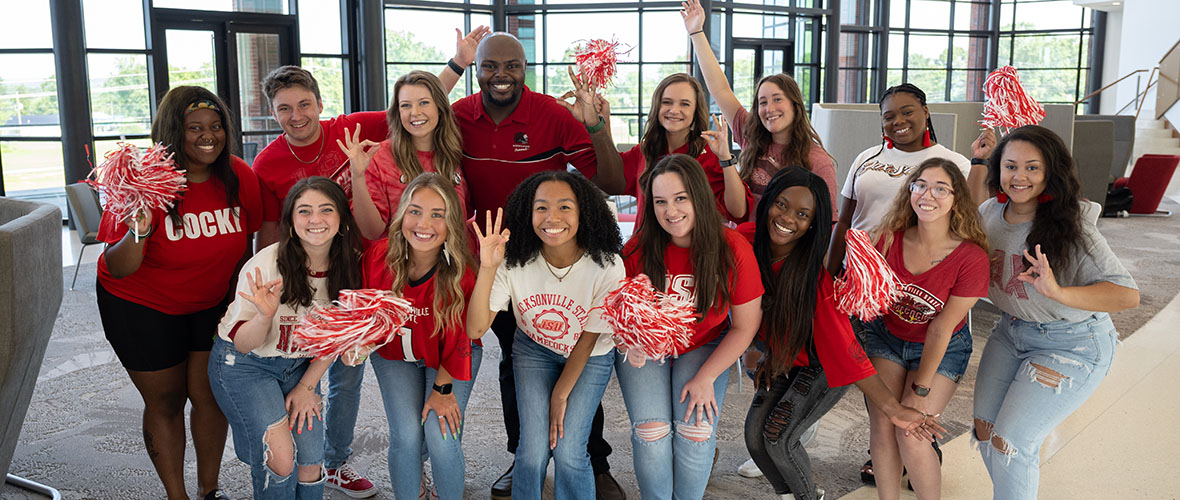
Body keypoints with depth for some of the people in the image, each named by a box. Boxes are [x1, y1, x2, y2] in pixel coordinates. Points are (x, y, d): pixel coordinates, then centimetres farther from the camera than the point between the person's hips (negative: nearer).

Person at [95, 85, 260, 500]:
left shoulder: (239, 177, -13)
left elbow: (244, 242, 3)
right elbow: (118, 270, -24)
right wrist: (138, 232, -43)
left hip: (211, 302, 3)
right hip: (142, 306, -3)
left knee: (210, 395, 7)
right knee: (165, 403, 9)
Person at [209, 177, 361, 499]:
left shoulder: (348, 266, -11)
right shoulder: (265, 266, -24)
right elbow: (242, 343, -17)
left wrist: (307, 386, 0)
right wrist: (265, 315, -37)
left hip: (301, 366, 4)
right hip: (243, 364, -4)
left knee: (311, 462, -8)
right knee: (281, 458, -20)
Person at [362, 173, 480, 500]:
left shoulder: (461, 271, -26)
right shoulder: (379, 256, -22)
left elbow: (456, 339, -14)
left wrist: (442, 388, -9)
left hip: (450, 359, -2)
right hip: (394, 353, 2)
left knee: (441, 438, -15)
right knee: (406, 435, -13)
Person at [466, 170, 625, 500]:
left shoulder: (607, 266, -27)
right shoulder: (514, 261, -23)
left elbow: (588, 338, -15)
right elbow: (476, 329, -28)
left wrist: (561, 395, -8)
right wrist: (488, 268, -40)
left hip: (591, 357, -1)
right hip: (534, 350, 1)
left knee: (568, 451, -11)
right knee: (533, 450, -10)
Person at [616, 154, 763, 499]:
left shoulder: (733, 250, -19)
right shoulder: (639, 248, -18)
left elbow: (745, 326, -10)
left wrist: (706, 378, -13)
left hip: (705, 348, 0)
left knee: (696, 432, -18)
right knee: (651, 432, -17)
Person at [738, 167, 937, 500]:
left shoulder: (815, 272, -32)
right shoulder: (747, 239, -20)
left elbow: (844, 349, -33)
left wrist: (893, 408, -36)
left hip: (823, 363, -5)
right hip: (785, 355, 5)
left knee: (778, 436, -12)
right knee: (755, 432, -1)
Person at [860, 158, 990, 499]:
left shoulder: (972, 258, -24)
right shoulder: (888, 238, -16)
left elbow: (941, 328, -19)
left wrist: (921, 388, -16)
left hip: (944, 348, -3)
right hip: (886, 335, 3)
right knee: (882, 426, -9)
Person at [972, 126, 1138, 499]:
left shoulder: (1070, 229, -23)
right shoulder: (990, 213, -5)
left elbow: (1128, 295, -28)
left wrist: (1058, 292, -42)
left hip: (1071, 345, -6)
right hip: (1010, 332, 6)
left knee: (1010, 442, -11)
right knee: (985, 429, 8)